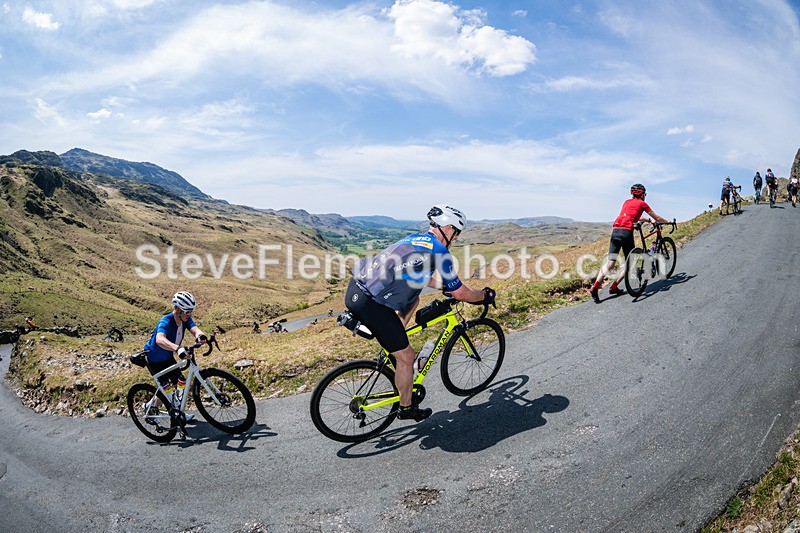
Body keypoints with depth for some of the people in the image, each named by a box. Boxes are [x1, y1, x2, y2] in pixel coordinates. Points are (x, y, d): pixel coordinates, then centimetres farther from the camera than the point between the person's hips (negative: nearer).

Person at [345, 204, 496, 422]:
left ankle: (396, 343, 28)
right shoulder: (439, 251, -5)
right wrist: (485, 296, 18)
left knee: (413, 298, 29)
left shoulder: (416, 239, 19)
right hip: (370, 303, -9)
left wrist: (443, 285, 42)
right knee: (406, 357, 6)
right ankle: (407, 408, 25)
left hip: (357, 287, 9)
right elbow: (460, 293, 2)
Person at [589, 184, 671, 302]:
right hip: (626, 232, -5)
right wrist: (668, 222, 37)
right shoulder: (642, 203, 11)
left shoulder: (626, 202, 27)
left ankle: (595, 286, -15)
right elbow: (657, 218, 21)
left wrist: (648, 220, 50)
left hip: (615, 230, 5)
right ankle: (614, 287, 1)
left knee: (611, 262, 1)